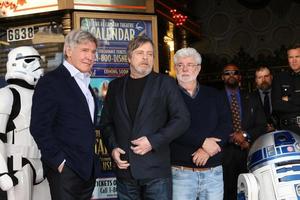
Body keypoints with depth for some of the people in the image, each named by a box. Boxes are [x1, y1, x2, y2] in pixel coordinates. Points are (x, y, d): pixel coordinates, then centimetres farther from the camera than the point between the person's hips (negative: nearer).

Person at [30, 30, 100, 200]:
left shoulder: (85, 84, 17)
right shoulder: (51, 82, -9)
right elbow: (39, 127, -15)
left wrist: (92, 160, 11)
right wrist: (59, 162, -17)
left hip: (88, 169, 8)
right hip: (65, 169, -7)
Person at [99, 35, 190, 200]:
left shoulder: (165, 83, 3)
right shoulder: (115, 86, 12)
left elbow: (182, 118, -3)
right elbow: (106, 122, 16)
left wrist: (153, 141, -12)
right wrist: (112, 148, -2)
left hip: (156, 169, -2)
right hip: (125, 169, 3)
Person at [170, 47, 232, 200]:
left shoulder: (214, 95, 13)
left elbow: (226, 124, 1)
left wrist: (207, 149, -13)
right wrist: (203, 142, -17)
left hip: (214, 172, 3)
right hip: (181, 172, -3)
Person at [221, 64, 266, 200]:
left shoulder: (251, 100, 15)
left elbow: (261, 126, 7)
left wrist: (245, 135, -9)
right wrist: (233, 138, -11)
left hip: (248, 153, 2)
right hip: (225, 154, -2)